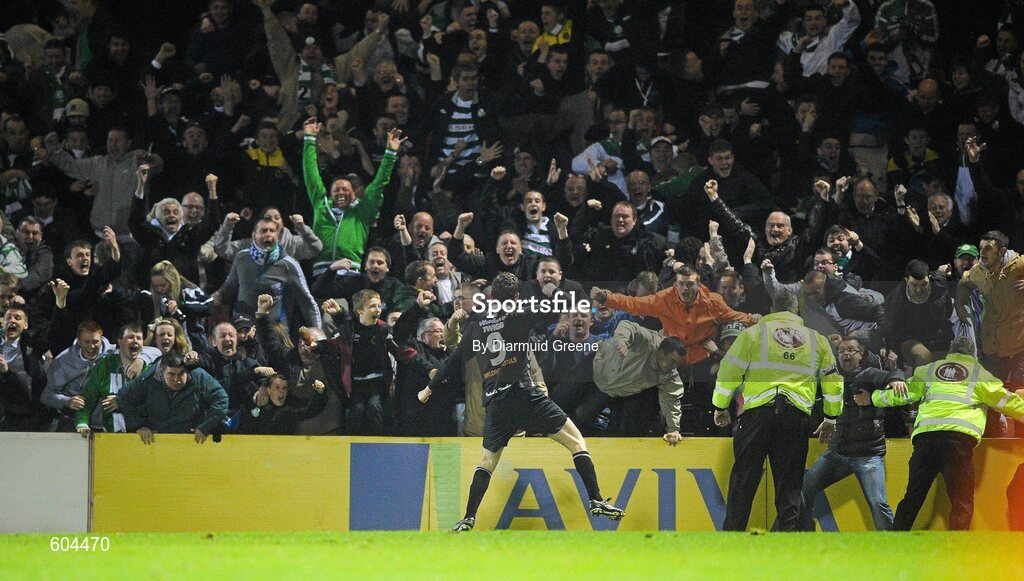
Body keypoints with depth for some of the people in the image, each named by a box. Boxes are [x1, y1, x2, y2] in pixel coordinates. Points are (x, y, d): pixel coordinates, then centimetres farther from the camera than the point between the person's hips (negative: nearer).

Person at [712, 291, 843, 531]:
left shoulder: (754, 333, 9)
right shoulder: (817, 339, 17)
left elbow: (729, 373, 6)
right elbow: (833, 380, 21)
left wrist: (720, 407, 19)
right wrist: (831, 419, 31)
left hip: (757, 411, -2)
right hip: (796, 416, 2)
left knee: (744, 478, 4)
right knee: (789, 484, 6)